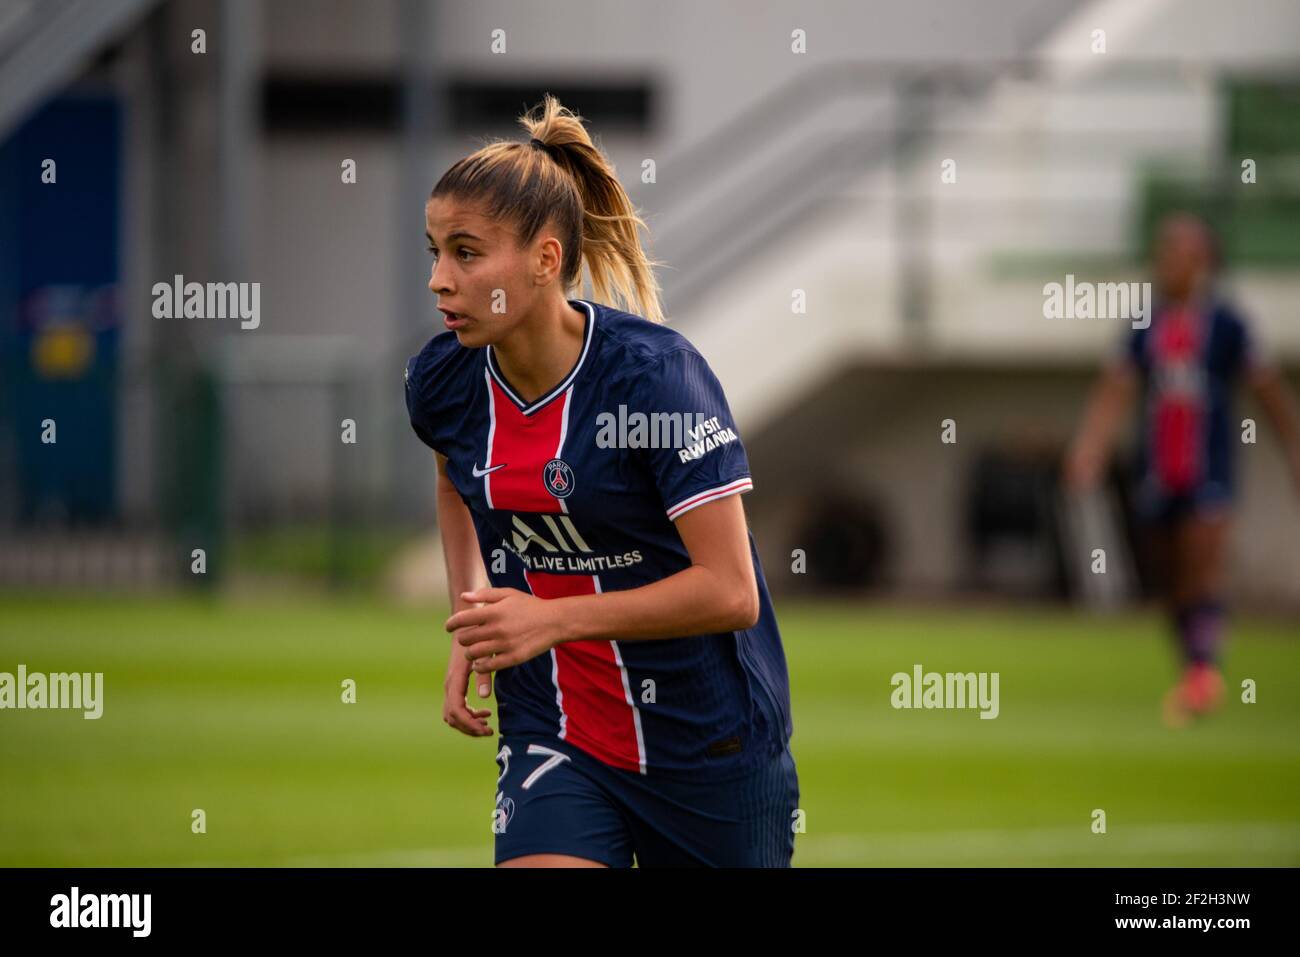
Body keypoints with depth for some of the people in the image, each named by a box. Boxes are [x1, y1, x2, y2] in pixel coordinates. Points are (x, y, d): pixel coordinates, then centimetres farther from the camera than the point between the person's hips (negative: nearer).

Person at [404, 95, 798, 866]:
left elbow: (729, 590, -22)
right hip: (553, 736, 3)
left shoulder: (655, 374, -21)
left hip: (707, 740, -3)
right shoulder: (444, 379, -4)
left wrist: (552, 619, -26)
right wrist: (472, 626, 10)